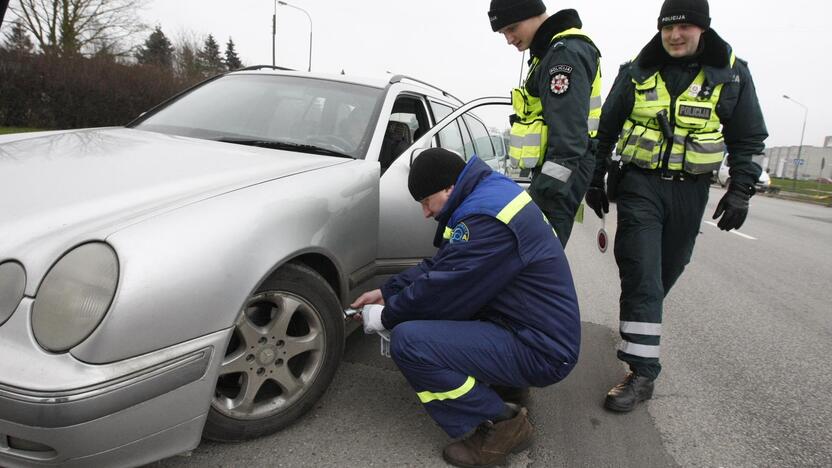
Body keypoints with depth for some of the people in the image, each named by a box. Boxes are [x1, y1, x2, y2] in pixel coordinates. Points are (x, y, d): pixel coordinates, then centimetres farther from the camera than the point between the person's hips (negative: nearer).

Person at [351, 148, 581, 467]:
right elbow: (439, 266, 14)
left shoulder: (486, 215, -24)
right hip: (525, 325, 10)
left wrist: (387, 317, -4)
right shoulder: (488, 192, 8)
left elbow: (441, 289, -21)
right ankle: (498, 381, 15)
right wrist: (386, 293, 10)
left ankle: (502, 424, -7)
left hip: (541, 350, -10)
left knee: (407, 341, -22)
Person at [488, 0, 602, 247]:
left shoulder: (566, 52, -14)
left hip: (560, 173, -10)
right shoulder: (554, 50, 20)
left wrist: (550, 186, -26)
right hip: (553, 169, 10)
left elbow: (568, 132, -23)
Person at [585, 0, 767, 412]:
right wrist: (595, 181, 9)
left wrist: (741, 190, -1)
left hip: (690, 191, 2)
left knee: (665, 273, 11)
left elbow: (748, 140, 8)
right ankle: (642, 372, -8)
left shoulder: (731, 74, 2)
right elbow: (606, 130, 10)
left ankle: (638, 327, 37)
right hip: (640, 184, -1)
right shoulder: (636, 72, 2)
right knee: (641, 276, -10)